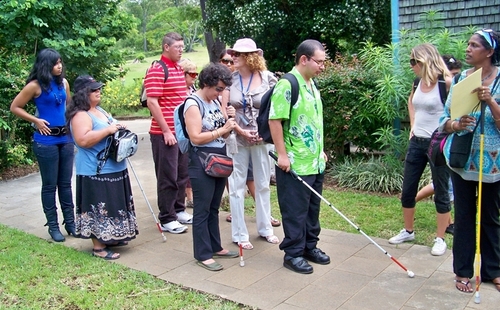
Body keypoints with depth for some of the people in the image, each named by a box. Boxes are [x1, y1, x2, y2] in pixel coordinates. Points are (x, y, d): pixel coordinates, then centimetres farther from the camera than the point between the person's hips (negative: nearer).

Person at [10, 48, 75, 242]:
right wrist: (35, 120, -10)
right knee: (50, 185, 4)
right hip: (46, 141, -5)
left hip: (65, 138, 5)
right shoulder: (35, 85, -9)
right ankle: (53, 226, 16)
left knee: (66, 183, 12)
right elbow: (15, 107, -3)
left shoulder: (63, 82, 6)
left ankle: (70, 222, 22)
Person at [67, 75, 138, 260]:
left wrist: (119, 131, 6)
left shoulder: (100, 111, 14)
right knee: (99, 209, -3)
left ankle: (110, 238, 32)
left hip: (113, 169, 10)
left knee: (113, 207, 18)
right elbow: (83, 140, -29)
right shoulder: (81, 115, -15)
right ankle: (98, 247, 7)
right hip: (95, 173, -10)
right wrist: (108, 130, -26)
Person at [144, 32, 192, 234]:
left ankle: (179, 210, 30)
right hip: (165, 133, -8)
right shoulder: (156, 71, -11)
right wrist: (166, 130, -18)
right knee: (168, 177, 0)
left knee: (182, 174, 15)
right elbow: (152, 103, -17)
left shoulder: (179, 69, 15)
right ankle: (167, 219, 11)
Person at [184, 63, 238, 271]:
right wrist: (222, 129, -18)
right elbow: (196, 138, -21)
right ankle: (203, 255, 8)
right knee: (202, 210, 0)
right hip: (202, 162, -8)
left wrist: (230, 120, -1)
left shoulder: (215, 102, 11)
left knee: (214, 208, 16)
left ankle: (215, 247, 26)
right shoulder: (193, 104, -11)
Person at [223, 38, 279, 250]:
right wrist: (241, 131, -12)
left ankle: (265, 228, 27)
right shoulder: (230, 79, -1)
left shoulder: (268, 78, -3)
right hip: (236, 140, 0)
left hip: (262, 139, 0)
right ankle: (239, 234, 15)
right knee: (237, 187, 4)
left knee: (263, 184, 11)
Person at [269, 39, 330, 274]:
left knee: (313, 208, 17)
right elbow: (274, 120, -19)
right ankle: (293, 254, 16)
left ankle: (310, 246, 32)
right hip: (295, 164, -9)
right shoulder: (287, 85, -16)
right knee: (295, 210, 3)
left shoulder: (312, 84, 12)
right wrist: (282, 154, -19)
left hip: (316, 162, 9)